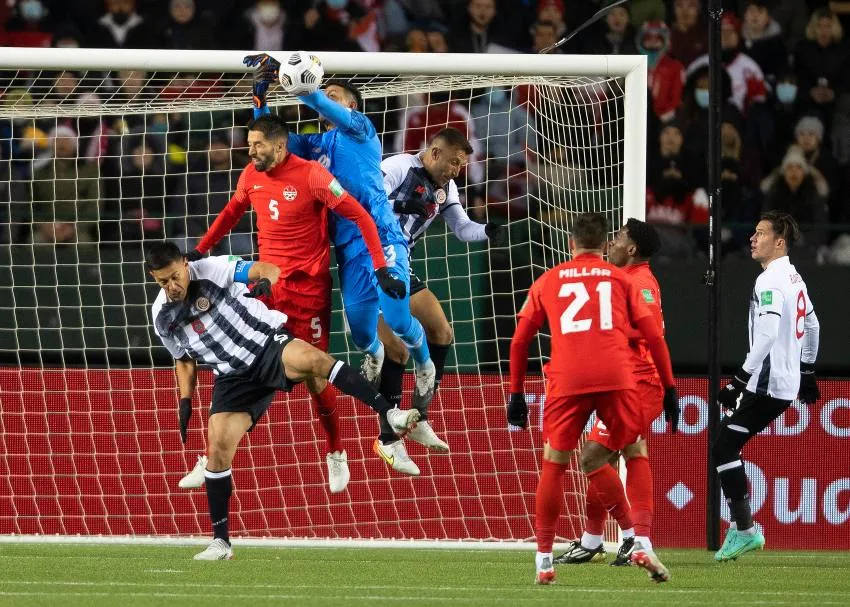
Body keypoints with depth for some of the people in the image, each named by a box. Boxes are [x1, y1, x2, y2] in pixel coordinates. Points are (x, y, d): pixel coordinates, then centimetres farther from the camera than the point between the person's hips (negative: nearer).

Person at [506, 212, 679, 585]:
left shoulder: (548, 282, 22)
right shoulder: (620, 279, 21)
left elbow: (520, 340, 21)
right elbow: (653, 336, 15)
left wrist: (516, 394, 27)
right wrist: (669, 388, 19)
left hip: (567, 382, -1)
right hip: (617, 378, 1)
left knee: (554, 465, 10)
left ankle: (544, 561, 9)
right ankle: (639, 544, 1)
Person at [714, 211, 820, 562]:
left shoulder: (770, 281, -14)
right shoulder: (794, 278, 16)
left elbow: (767, 335, -25)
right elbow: (812, 326, 27)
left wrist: (740, 379, -25)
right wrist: (807, 371, 35)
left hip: (768, 385, -10)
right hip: (788, 382, 10)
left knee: (724, 449, -9)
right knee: (728, 447, 13)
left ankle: (745, 530, -11)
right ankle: (740, 530, 10)